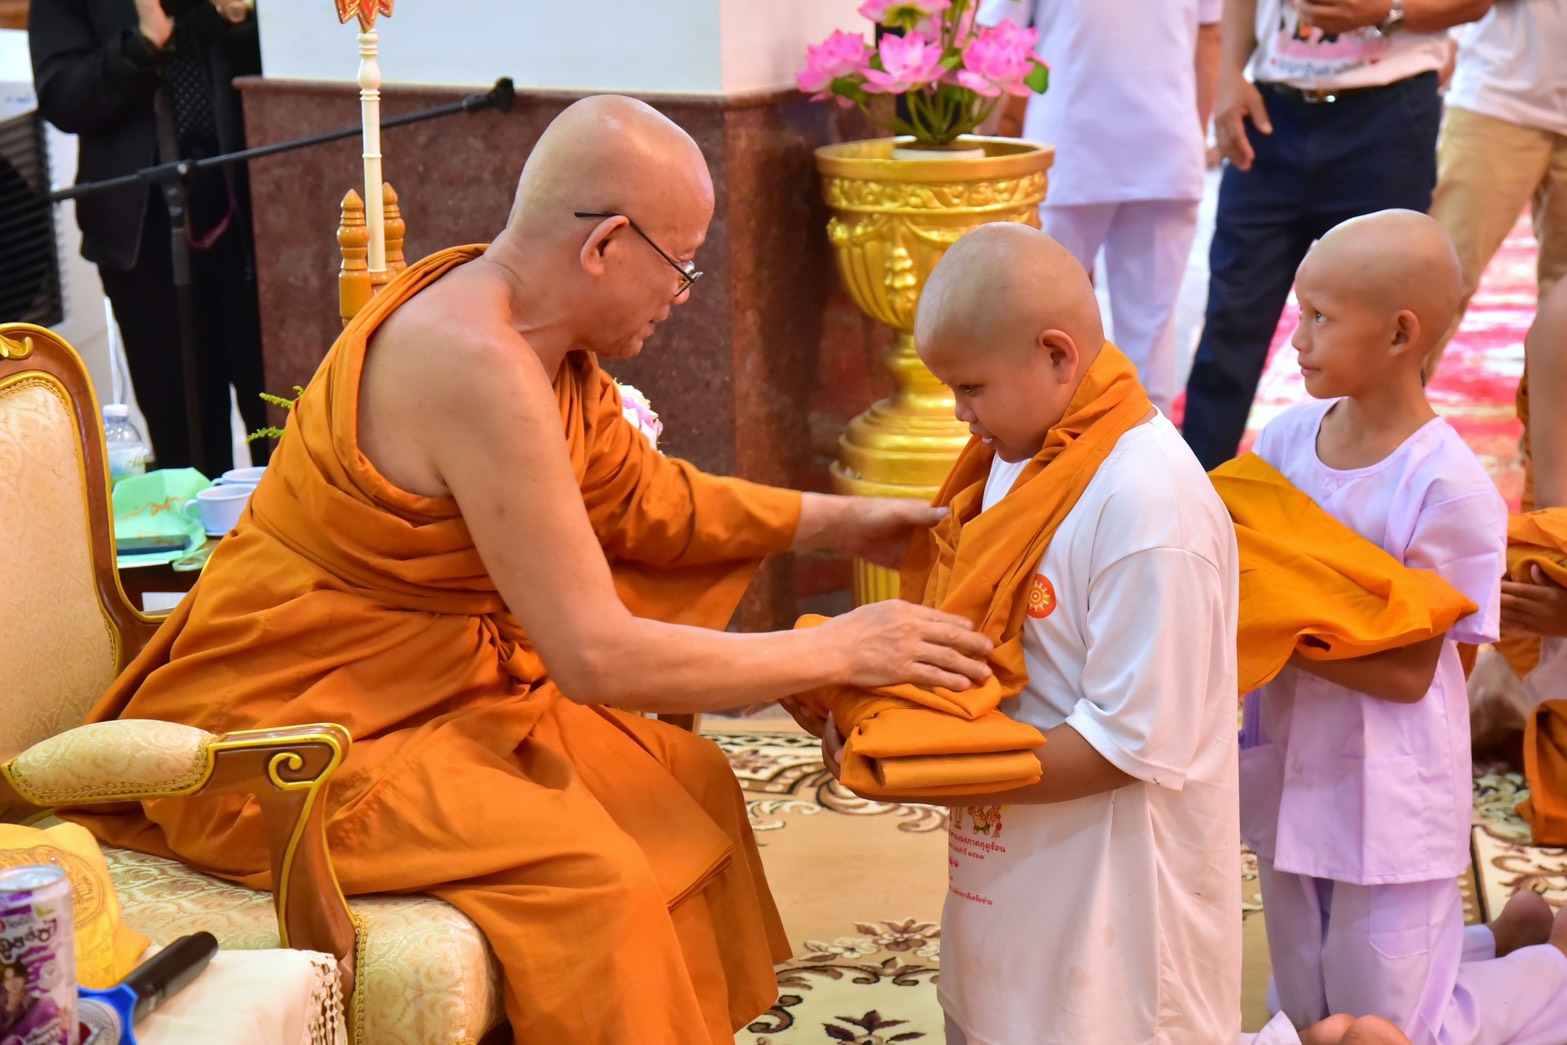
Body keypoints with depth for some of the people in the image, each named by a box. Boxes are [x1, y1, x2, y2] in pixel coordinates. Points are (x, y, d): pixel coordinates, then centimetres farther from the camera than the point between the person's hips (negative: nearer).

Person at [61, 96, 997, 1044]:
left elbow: (641, 498, 17)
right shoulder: (480, 367, -28)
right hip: (293, 729, -10)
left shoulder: (533, 325, 1)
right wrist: (839, 651, -19)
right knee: (588, 875, -24)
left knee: (687, 783, 9)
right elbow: (597, 656, -27)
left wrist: (836, 522, 13)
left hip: (439, 692, 10)